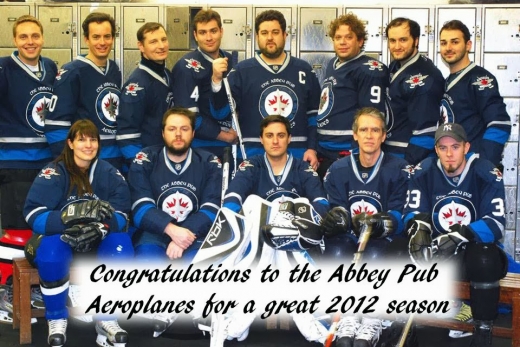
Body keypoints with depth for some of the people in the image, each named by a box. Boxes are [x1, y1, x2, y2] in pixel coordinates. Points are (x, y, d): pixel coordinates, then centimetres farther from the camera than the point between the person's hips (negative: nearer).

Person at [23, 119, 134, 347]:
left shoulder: (110, 174, -2)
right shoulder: (54, 172, -10)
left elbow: (121, 217, -10)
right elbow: (34, 215, -21)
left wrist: (99, 228, -34)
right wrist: (74, 214, -39)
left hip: (100, 237, 2)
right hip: (57, 234, -2)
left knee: (121, 248, -29)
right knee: (50, 254, -35)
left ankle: (106, 319, -14)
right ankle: (57, 321, -14)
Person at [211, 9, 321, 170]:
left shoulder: (303, 70, 8)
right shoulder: (242, 70, 2)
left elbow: (314, 113, 11)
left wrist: (312, 148, 3)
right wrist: (216, 80, -18)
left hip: (297, 154, 2)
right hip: (254, 154, -1)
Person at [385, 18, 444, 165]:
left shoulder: (425, 77, -19)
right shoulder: (394, 67, 9)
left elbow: (425, 131, -23)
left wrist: (409, 163, -21)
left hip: (409, 159, -8)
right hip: (389, 154, 9)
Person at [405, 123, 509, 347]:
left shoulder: (487, 174, -12)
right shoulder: (423, 172, -3)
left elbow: (496, 223, -18)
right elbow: (414, 212, -2)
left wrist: (460, 235, -33)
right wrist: (418, 230, -26)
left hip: (474, 248, -2)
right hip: (435, 246, 3)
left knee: (485, 261, -36)